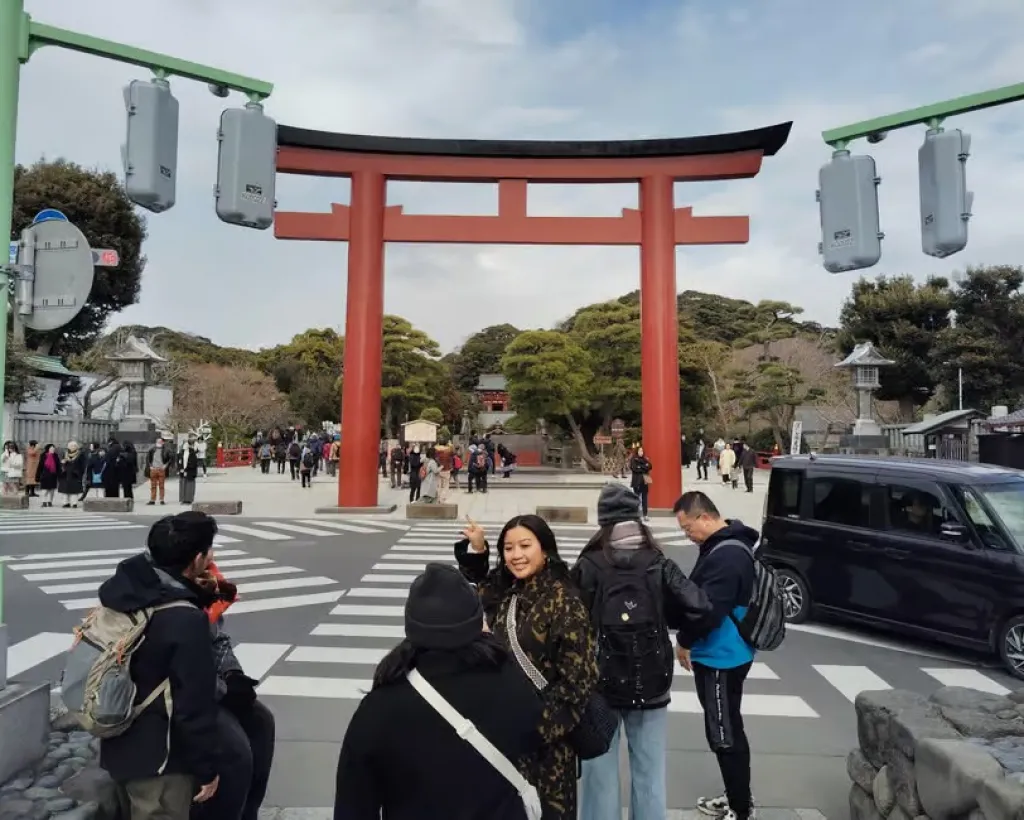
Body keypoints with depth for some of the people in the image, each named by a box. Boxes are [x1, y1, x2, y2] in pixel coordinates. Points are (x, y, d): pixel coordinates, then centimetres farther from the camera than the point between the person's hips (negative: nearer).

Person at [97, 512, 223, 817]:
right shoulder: (186, 620, -30)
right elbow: (194, 706, -24)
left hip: (121, 744, 8)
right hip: (158, 759, -8)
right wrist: (208, 767, -11)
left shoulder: (126, 586, -5)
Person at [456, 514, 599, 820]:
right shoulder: (503, 592, 1)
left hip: (546, 733, -6)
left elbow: (577, 678, -17)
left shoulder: (564, 602, -18)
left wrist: (540, 728, -17)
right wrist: (477, 550, 5)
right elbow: (478, 586, 24)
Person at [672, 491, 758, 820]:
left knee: (725, 735, 3)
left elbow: (709, 609, -28)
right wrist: (691, 641, 10)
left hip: (722, 660, -10)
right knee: (725, 731, 21)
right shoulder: (723, 546, 8)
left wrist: (684, 641, -12)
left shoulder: (728, 555, -25)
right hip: (718, 655, 10)